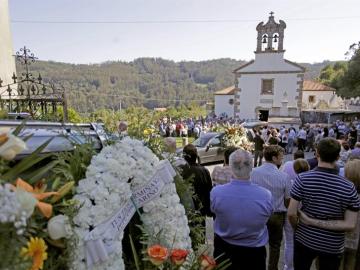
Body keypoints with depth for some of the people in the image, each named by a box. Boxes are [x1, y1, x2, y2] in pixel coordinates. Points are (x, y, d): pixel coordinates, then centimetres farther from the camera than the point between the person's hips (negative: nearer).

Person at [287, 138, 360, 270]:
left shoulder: (302, 179, -18)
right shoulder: (349, 187, -15)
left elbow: (291, 214, -15)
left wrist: (297, 228, 4)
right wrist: (331, 226, 4)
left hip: (304, 240, 0)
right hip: (333, 246, 1)